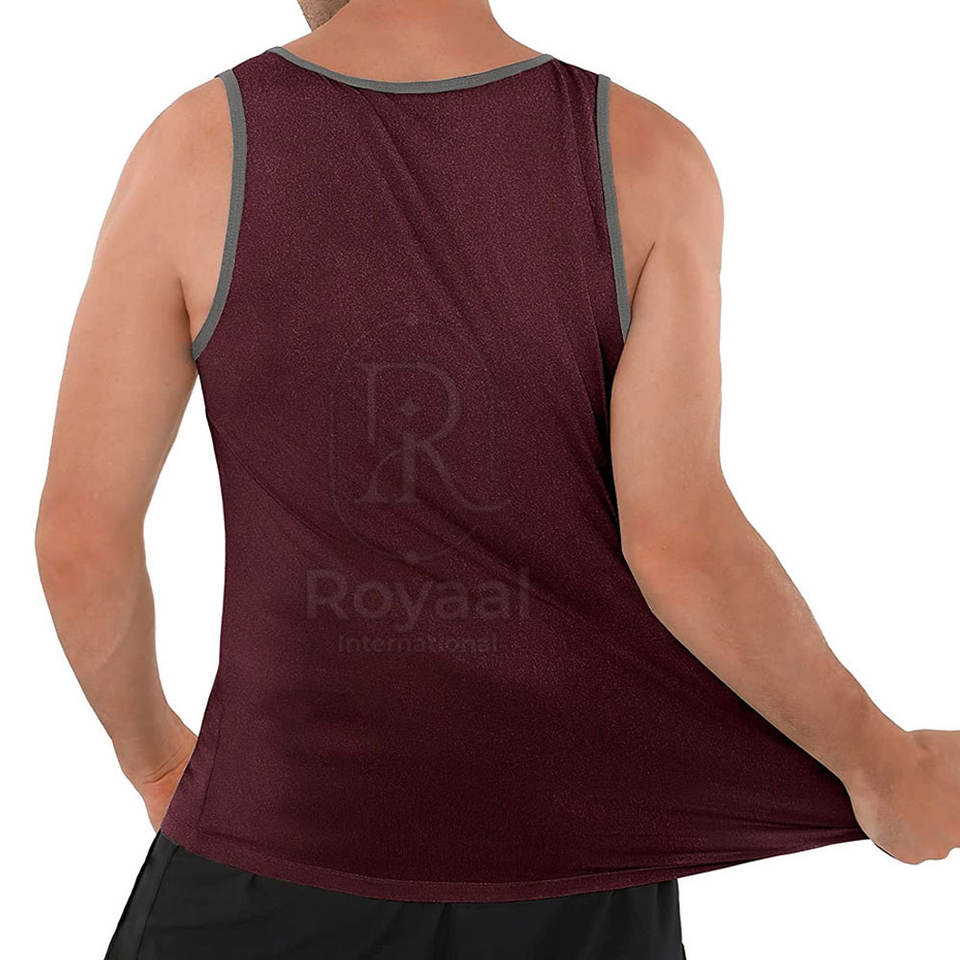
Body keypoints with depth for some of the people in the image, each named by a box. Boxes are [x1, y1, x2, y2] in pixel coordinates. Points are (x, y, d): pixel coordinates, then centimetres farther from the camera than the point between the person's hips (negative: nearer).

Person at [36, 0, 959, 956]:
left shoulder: (195, 146, -10)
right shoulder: (648, 156, -10)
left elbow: (79, 537, -10)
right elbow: (679, 542, -20)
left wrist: (148, 748, 12)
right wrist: (883, 765, -1)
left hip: (302, 834, 0)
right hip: (560, 844, 1)